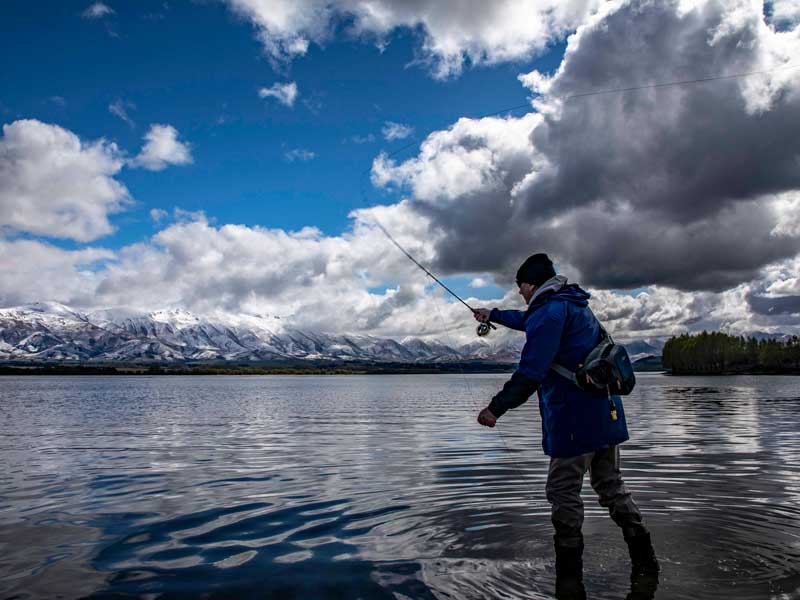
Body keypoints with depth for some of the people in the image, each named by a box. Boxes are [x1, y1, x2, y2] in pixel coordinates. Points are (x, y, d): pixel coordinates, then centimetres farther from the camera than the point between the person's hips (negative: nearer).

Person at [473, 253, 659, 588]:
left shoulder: (549, 309, -12)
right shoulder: (575, 305, 19)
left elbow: (531, 371, -22)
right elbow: (530, 322, 39)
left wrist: (497, 408, -21)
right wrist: (493, 315, 50)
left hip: (574, 420, -10)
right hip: (606, 415, 10)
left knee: (564, 493, 0)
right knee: (610, 486, 18)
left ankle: (569, 574, 7)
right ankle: (645, 561, 23)